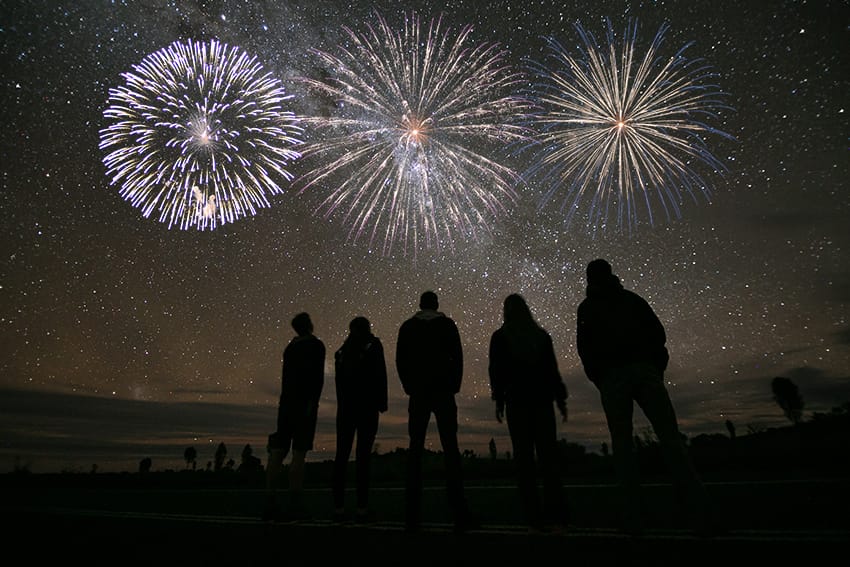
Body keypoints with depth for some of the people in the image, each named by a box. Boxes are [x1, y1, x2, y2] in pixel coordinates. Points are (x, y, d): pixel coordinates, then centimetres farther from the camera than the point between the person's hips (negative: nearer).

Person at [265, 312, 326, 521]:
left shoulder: (290, 347, 19)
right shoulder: (316, 345, -1)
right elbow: (317, 374, -15)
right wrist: (313, 401, -19)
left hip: (286, 402, 6)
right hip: (305, 402, -6)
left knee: (277, 452, 3)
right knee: (299, 453, -7)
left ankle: (271, 504, 2)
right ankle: (296, 505, -8)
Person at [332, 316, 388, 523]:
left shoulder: (342, 349, 13)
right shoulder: (374, 345, 0)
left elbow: (339, 380, 10)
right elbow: (380, 376, -8)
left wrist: (342, 404, 11)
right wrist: (382, 403, -4)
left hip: (345, 407, 4)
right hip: (367, 405, -4)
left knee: (342, 454, 6)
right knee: (363, 455, -5)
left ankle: (338, 506, 7)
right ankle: (362, 508, -5)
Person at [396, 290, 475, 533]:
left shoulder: (407, 326, 8)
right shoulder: (447, 324, 4)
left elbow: (400, 361, 3)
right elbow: (457, 357, -3)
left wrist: (411, 388, 8)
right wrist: (453, 386, 3)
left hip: (418, 394, 2)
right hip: (443, 392, -1)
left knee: (416, 450, 5)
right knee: (450, 449, 0)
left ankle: (412, 516, 4)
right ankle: (459, 515, -2)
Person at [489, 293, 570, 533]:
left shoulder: (499, 337, 2)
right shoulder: (542, 335, 9)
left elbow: (496, 371, -2)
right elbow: (552, 369, 7)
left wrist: (499, 401, 3)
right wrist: (560, 399, 10)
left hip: (517, 401, -2)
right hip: (543, 399, 2)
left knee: (524, 458, 2)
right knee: (548, 455, 5)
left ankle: (534, 519, 1)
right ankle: (556, 516, 3)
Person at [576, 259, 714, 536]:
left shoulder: (587, 307, 12)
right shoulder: (633, 298, 19)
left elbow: (585, 346, 5)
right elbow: (658, 332, 11)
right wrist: (657, 367, 17)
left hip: (613, 376, -2)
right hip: (646, 370, 2)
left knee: (622, 442, 1)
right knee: (670, 437, -1)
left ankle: (633, 518, -3)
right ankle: (699, 512, -12)